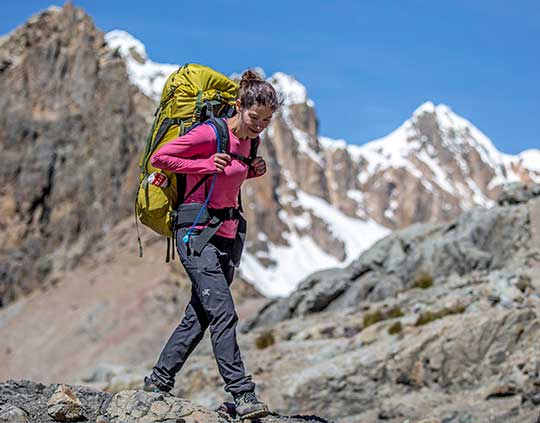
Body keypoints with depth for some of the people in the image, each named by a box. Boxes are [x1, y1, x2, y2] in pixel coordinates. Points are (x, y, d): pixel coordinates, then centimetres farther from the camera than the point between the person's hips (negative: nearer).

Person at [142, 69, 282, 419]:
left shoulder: (250, 141, 9)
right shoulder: (210, 134, -15)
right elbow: (159, 157, -11)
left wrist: (251, 172, 4)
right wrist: (206, 165, -19)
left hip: (228, 234, 8)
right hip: (197, 232, -8)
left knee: (200, 315, 10)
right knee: (224, 313, -15)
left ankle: (159, 381, 21)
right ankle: (243, 394, -15)